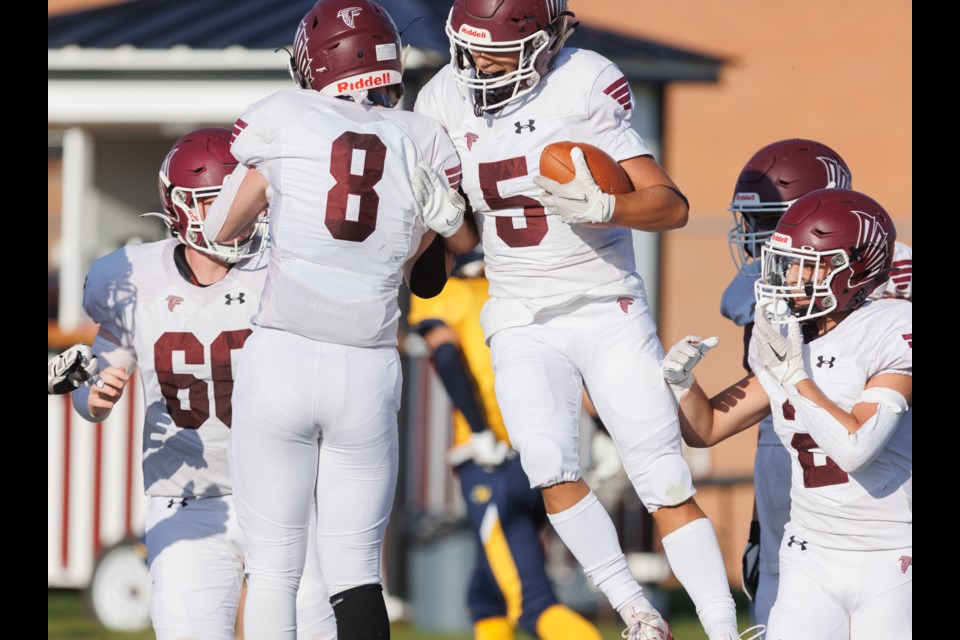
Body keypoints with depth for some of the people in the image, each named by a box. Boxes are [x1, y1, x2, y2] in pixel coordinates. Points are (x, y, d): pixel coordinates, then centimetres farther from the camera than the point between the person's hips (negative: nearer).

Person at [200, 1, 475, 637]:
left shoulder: (283, 119, 0)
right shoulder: (423, 143, 4)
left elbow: (222, 228, 12)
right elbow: (463, 239, 21)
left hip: (280, 362, -1)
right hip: (368, 371, 1)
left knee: (273, 568, 5)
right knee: (357, 572, 7)